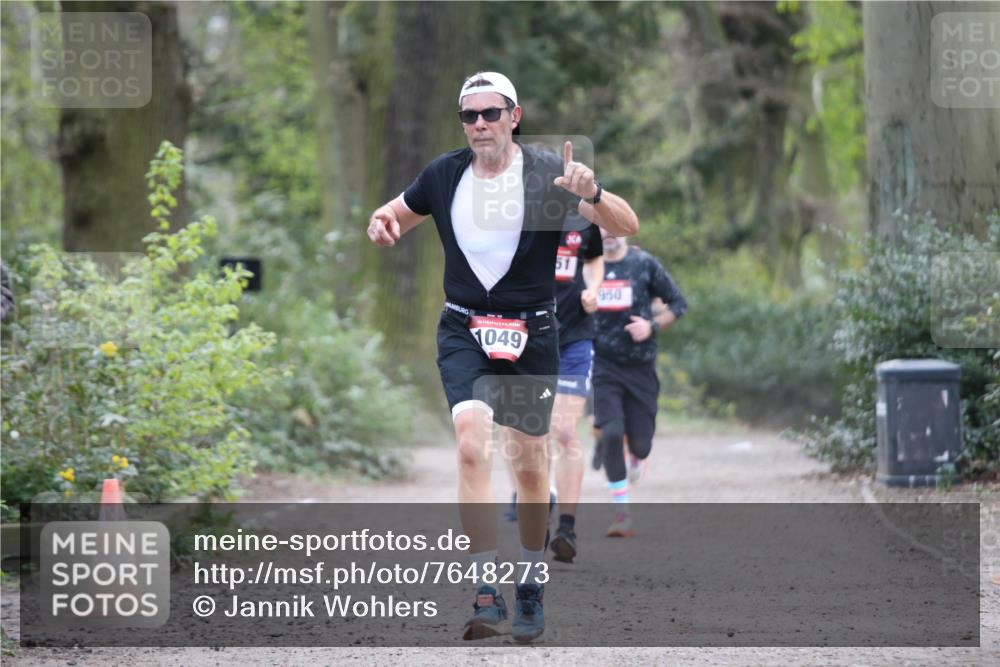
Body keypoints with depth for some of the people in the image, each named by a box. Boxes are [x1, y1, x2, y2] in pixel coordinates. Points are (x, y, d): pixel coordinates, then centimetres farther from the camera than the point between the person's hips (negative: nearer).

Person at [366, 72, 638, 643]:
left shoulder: (548, 173, -9)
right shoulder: (444, 175, 1)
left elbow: (627, 226, -15)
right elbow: (398, 217, 18)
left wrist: (592, 194, -36)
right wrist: (382, 223, -7)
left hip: (531, 332, -1)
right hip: (464, 330, 1)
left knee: (530, 463, 9)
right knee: (473, 445, -21)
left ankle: (532, 588, 30)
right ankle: (487, 596, -24)